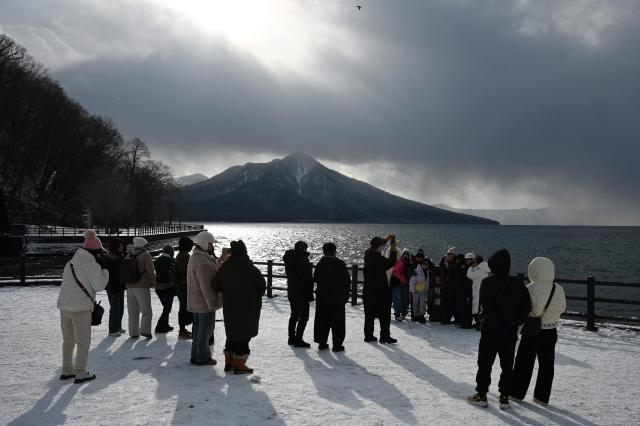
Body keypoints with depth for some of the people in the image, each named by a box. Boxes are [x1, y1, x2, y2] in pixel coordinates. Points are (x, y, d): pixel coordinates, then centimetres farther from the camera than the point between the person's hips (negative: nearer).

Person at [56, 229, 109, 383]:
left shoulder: (70, 263, 11)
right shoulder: (93, 266, -11)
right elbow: (99, 286, -7)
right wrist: (105, 271, 4)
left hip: (64, 306, 7)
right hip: (81, 308, -7)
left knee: (68, 340, 18)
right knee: (83, 341, 3)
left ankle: (67, 370, 26)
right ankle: (80, 373, 3)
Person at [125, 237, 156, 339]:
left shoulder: (129, 256, 12)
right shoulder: (146, 255, -8)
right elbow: (150, 271, -10)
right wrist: (153, 282, 4)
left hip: (129, 287, 6)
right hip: (142, 287, -6)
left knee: (133, 311, 11)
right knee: (146, 310, 0)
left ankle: (133, 332, 13)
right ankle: (145, 330, -10)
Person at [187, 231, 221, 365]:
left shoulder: (194, 257, 12)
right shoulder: (203, 261, -23)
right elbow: (206, 285, -25)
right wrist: (213, 303, -21)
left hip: (196, 301, 10)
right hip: (205, 302, -10)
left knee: (199, 328, 17)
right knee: (206, 329, 1)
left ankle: (196, 356, 24)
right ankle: (203, 357, 10)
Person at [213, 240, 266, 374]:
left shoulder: (224, 267, -2)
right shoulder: (249, 268, -17)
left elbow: (216, 286, 5)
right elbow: (262, 285, -11)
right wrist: (256, 296, 8)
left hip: (229, 307, 5)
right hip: (248, 307, -5)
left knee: (232, 333, 18)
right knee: (244, 334, 3)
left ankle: (229, 362, 24)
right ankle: (239, 365, 6)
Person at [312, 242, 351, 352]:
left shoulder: (320, 264, -1)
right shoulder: (340, 264, -7)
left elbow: (315, 279, 6)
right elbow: (347, 281, -4)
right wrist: (346, 295, 4)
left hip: (322, 296, 2)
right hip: (337, 297, -2)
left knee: (322, 320, 12)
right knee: (337, 322, 4)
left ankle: (322, 342, 14)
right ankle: (337, 344, 3)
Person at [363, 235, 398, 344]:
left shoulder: (368, 254, 3)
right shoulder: (378, 258, -21)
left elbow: (374, 246, 22)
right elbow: (390, 263, -15)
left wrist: (386, 239, 21)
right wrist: (394, 251, -7)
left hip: (368, 290, 8)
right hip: (380, 291, -8)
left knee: (369, 314, 13)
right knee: (384, 314, 2)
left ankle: (368, 335, 17)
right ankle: (385, 336, 4)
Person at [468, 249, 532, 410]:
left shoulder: (487, 282, -14)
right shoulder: (518, 284, 1)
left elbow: (486, 308, -19)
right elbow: (526, 307, 1)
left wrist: (498, 325, -13)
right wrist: (515, 323, 3)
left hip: (490, 330, -4)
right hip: (510, 332, 4)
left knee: (485, 362, 6)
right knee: (507, 365, 11)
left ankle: (481, 395, 11)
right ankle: (504, 397, 14)